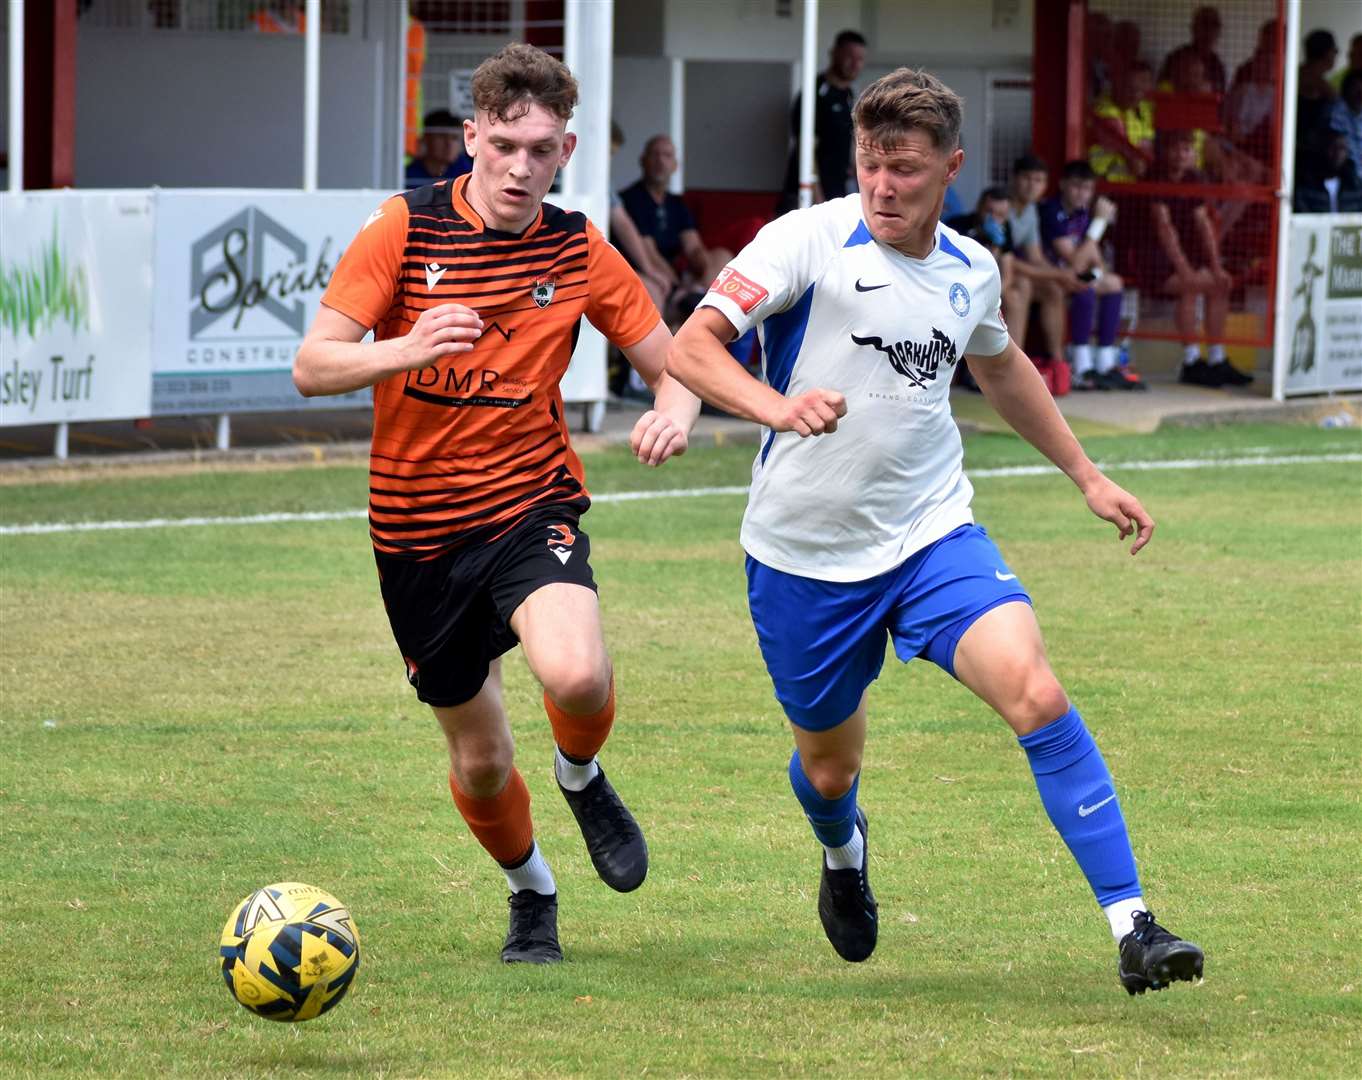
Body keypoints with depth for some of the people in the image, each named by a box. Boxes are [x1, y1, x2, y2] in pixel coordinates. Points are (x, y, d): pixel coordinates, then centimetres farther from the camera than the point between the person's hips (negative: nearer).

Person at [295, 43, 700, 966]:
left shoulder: (579, 251, -2)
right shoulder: (406, 229, -8)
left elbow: (671, 363, 8)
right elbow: (312, 367, -13)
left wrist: (676, 412, -17)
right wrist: (408, 350, -33)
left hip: (530, 506, 0)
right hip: (419, 529, 0)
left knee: (577, 673, -31)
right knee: (479, 760, 9)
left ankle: (582, 777, 5)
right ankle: (532, 894, 40)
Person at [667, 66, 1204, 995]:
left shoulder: (971, 271, 3)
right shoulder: (810, 241, -13)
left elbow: (1001, 366, 26)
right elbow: (691, 346, -21)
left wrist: (1087, 475, 27)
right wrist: (775, 405, -40)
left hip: (932, 535, 2)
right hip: (807, 554, -2)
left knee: (1035, 691, -21)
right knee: (831, 761, 13)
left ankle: (1132, 926, -21)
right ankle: (844, 852, 53)